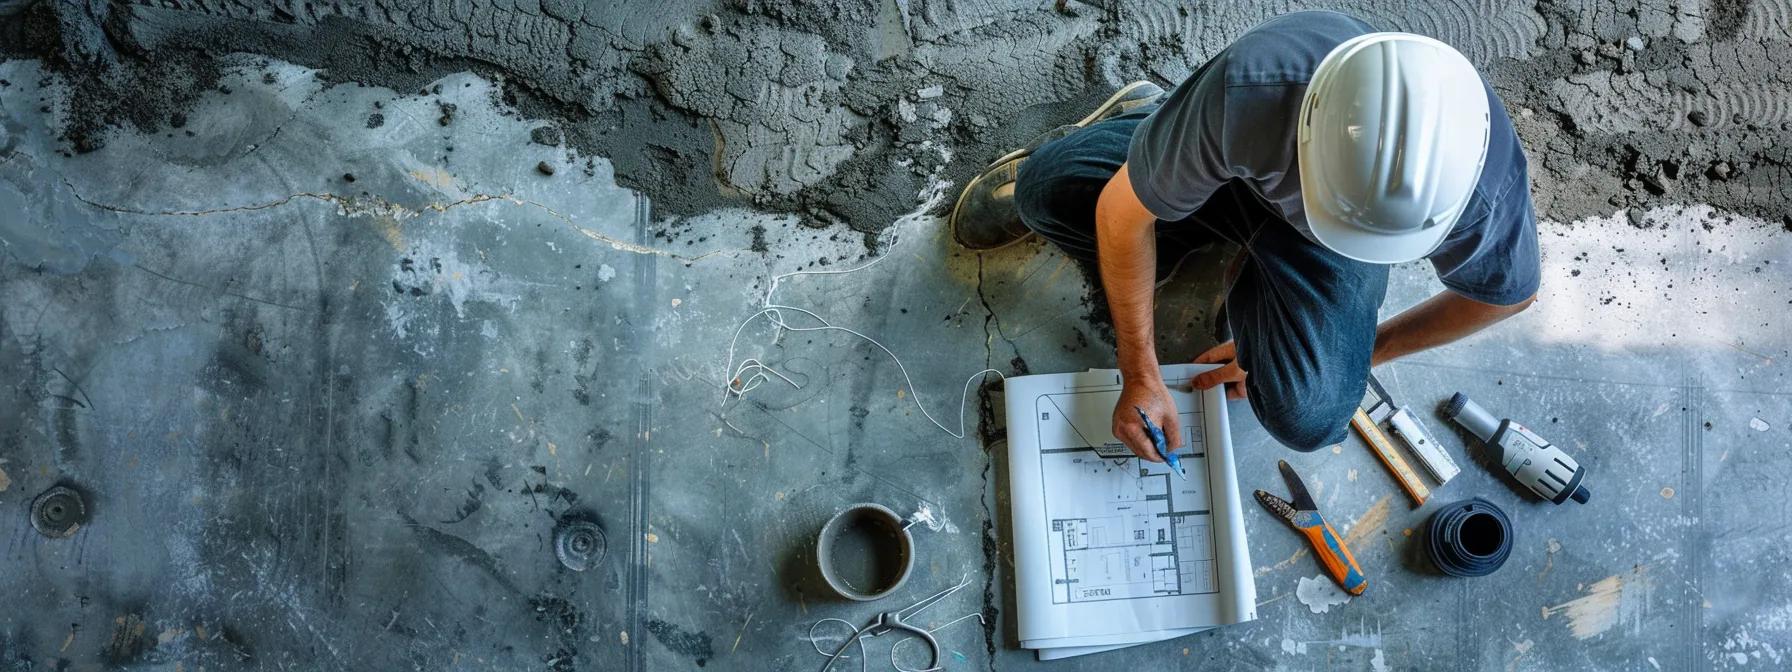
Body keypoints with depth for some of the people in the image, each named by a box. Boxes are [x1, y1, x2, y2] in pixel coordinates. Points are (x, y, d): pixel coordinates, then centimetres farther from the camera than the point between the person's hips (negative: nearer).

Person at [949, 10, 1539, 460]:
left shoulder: (1486, 188, -38)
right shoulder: (1246, 89, -43)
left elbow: (1508, 296, -13)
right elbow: (1122, 213, -26)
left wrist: (1353, 353, -11)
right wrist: (1140, 373, -21)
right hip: (1231, 170, -1)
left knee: (1308, 417, -22)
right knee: (1044, 190, -21)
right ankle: (1141, 122, 15)